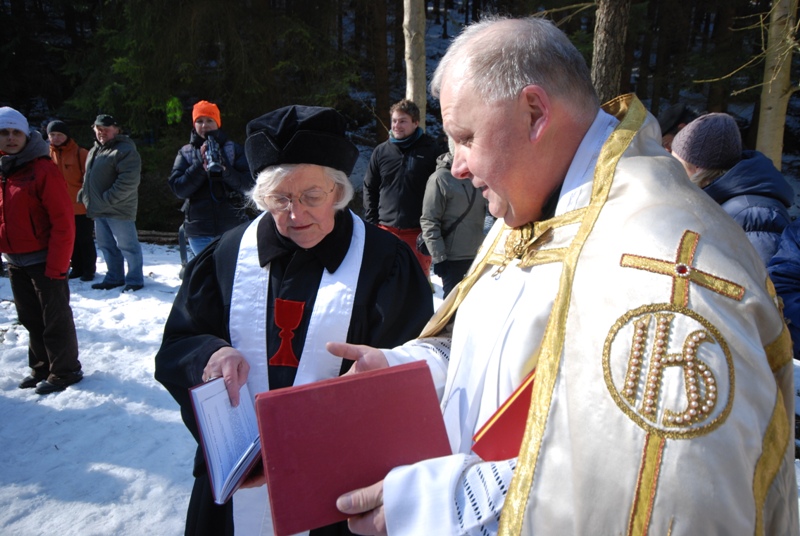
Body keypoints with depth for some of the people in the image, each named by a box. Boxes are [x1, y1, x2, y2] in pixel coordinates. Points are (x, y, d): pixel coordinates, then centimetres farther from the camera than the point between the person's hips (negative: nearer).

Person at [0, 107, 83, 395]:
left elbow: (63, 221, -17)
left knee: (55, 318, 4)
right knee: (31, 318, 17)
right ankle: (41, 367, 32)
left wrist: (57, 264, -18)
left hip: (44, 260, -7)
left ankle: (64, 371, 18)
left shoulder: (42, 169, -14)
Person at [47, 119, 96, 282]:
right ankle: (76, 267, 27)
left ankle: (89, 269, 16)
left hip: (81, 205, -5)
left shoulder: (80, 153, -9)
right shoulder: (48, 154, 5)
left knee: (85, 240, 4)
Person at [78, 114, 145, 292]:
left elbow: (128, 181, -24)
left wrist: (107, 200, -23)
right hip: (99, 210, 9)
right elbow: (89, 177, 30)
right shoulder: (94, 151, 18)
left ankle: (134, 280, 9)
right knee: (106, 245, 16)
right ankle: (114, 277, 28)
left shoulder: (125, 150, -14)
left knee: (127, 245, -2)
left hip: (118, 210, -9)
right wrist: (84, 194, 15)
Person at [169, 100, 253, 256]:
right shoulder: (186, 153, 9)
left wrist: (225, 170, -20)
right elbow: (178, 188, -2)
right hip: (199, 231, 1)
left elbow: (248, 184, -4)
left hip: (232, 227, -1)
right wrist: (200, 166, -14)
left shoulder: (233, 149, 5)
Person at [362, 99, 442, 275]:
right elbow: (369, 188, 12)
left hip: (418, 232, -2)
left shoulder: (431, 150, -1)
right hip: (386, 229, 3)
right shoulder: (381, 151, 6)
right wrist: (372, 222, 5)